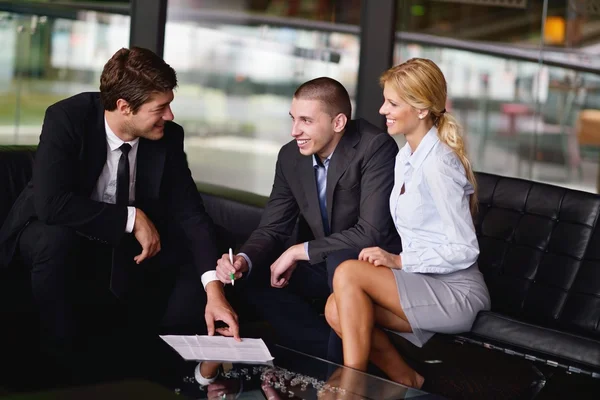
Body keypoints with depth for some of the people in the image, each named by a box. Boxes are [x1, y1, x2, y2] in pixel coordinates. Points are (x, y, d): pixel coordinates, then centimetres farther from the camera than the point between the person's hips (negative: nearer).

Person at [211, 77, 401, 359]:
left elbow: (372, 233, -28)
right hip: (321, 266, 7)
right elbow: (272, 228, 1)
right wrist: (243, 261, -22)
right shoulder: (291, 156, -2)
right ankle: (330, 353, -13)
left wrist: (298, 251, -23)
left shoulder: (376, 148, -21)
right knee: (251, 277, -11)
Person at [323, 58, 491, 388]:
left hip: (456, 293, -8)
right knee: (337, 310, -13)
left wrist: (399, 261, -18)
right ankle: (408, 383, 4)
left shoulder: (437, 165, -18)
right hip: (424, 282, 8)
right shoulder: (406, 157, 11)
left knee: (348, 273, -22)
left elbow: (464, 249, -18)